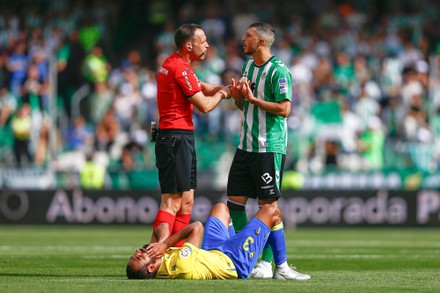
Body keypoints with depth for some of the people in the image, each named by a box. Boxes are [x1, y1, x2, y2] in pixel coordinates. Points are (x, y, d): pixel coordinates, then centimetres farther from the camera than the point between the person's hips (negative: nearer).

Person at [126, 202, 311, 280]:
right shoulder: (181, 267, -46)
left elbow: (162, 228, -12)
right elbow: (196, 227, -31)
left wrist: (163, 242, -30)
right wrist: (166, 244, -28)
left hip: (211, 254, 7)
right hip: (236, 263, -7)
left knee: (220, 207, 29)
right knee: (271, 211, 4)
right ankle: (282, 269, 23)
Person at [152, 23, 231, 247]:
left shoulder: (171, 64, 16)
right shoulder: (180, 68, -15)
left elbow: (200, 87, 25)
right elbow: (204, 105, -14)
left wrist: (222, 88, 8)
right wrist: (221, 94, 5)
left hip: (181, 138, 10)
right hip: (176, 138, -10)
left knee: (186, 201, 12)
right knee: (172, 202, -13)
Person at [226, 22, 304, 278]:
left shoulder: (278, 71, -13)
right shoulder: (248, 67, 14)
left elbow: (284, 109, -19)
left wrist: (253, 98, -17)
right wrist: (237, 95, 1)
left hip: (269, 147, -8)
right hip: (246, 145, 9)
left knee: (268, 204, -4)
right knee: (235, 200, 6)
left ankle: (267, 263, 0)